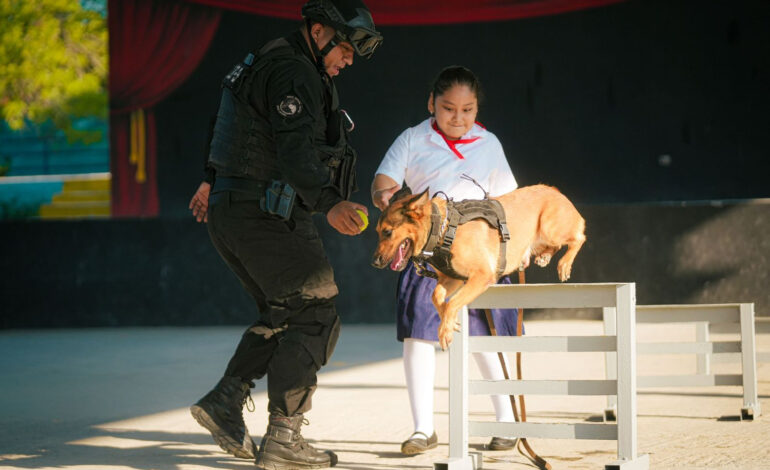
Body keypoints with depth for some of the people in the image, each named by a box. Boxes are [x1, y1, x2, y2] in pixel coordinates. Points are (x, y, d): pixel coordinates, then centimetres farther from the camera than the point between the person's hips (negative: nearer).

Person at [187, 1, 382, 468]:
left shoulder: (273, 65, 18)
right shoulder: (292, 75, -16)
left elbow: (237, 123, 31)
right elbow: (296, 149, -31)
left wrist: (214, 181, 43)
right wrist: (330, 202, -44)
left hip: (233, 212, 11)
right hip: (266, 215, -10)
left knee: (283, 315, 18)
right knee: (314, 316, -7)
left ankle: (224, 401, 11)